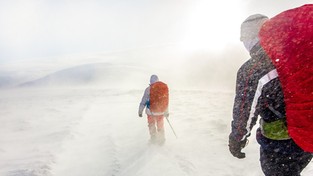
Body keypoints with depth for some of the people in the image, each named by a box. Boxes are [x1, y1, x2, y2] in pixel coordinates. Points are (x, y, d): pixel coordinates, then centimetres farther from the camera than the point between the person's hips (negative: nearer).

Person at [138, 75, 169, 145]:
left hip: (151, 111, -3)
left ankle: (154, 140, 25)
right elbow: (166, 100, 6)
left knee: (152, 125, 19)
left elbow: (143, 101, -10)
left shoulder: (149, 89, -15)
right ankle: (161, 140, 31)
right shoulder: (165, 87, -3)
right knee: (160, 126, 22)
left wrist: (140, 111, 3)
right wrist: (166, 112, 17)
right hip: (161, 111, 3)